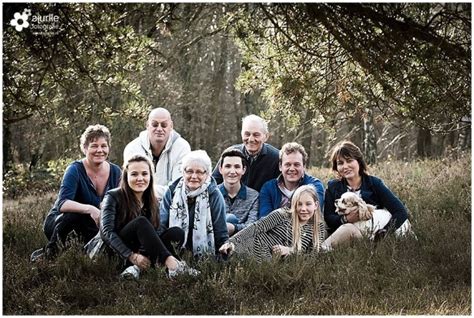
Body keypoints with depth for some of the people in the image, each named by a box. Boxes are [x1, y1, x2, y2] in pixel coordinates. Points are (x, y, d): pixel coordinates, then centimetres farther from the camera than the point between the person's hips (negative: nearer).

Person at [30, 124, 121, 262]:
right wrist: (90, 209, -48)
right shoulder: (75, 170, -19)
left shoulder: (115, 171, -4)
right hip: (58, 223, -4)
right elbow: (62, 204, -33)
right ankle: (51, 250, -16)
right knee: (75, 214, -37)